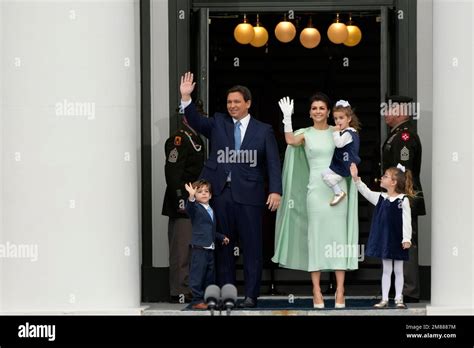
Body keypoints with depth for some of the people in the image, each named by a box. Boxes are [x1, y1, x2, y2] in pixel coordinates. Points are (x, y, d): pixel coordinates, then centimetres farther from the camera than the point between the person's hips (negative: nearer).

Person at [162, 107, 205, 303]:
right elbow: (172, 170, -19)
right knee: (181, 249, -7)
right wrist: (180, 199, -22)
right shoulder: (178, 139, -11)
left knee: (192, 249, 13)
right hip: (183, 205, -10)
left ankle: (189, 288, 20)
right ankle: (179, 292, -4)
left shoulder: (196, 139, 18)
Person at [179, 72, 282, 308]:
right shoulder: (217, 124, 13)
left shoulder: (263, 131, 7)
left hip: (248, 195, -2)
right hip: (220, 193, 2)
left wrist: (275, 191, -11)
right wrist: (186, 98, -18)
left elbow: (273, 163, 1)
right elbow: (196, 121, -3)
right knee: (223, 247, 7)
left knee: (251, 248, -1)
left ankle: (250, 295, 4)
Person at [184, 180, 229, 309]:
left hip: (210, 249, 8)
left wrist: (222, 237, 25)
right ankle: (197, 300, -4)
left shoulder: (211, 210, 19)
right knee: (198, 275, -7)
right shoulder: (196, 208, -5)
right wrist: (191, 196, -47)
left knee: (210, 277, 13)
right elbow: (189, 208, -31)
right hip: (199, 248, -8)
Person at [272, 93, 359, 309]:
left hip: (338, 188, 1)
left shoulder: (337, 132, 8)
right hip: (316, 189, -1)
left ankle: (340, 289, 0)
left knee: (338, 235, -1)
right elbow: (290, 141, -16)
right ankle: (316, 290, 0)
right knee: (316, 236, -2)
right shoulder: (305, 134, 5)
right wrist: (287, 118, -23)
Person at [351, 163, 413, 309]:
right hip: (384, 239, 5)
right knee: (386, 270, 9)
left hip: (397, 240, -5)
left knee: (398, 270, 7)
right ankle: (384, 299, 13)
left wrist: (406, 239, -18)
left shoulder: (403, 200, -11)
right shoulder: (381, 198, 5)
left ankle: (399, 299, 15)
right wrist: (356, 178, -7)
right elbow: (366, 191, 4)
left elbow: (406, 221, -13)